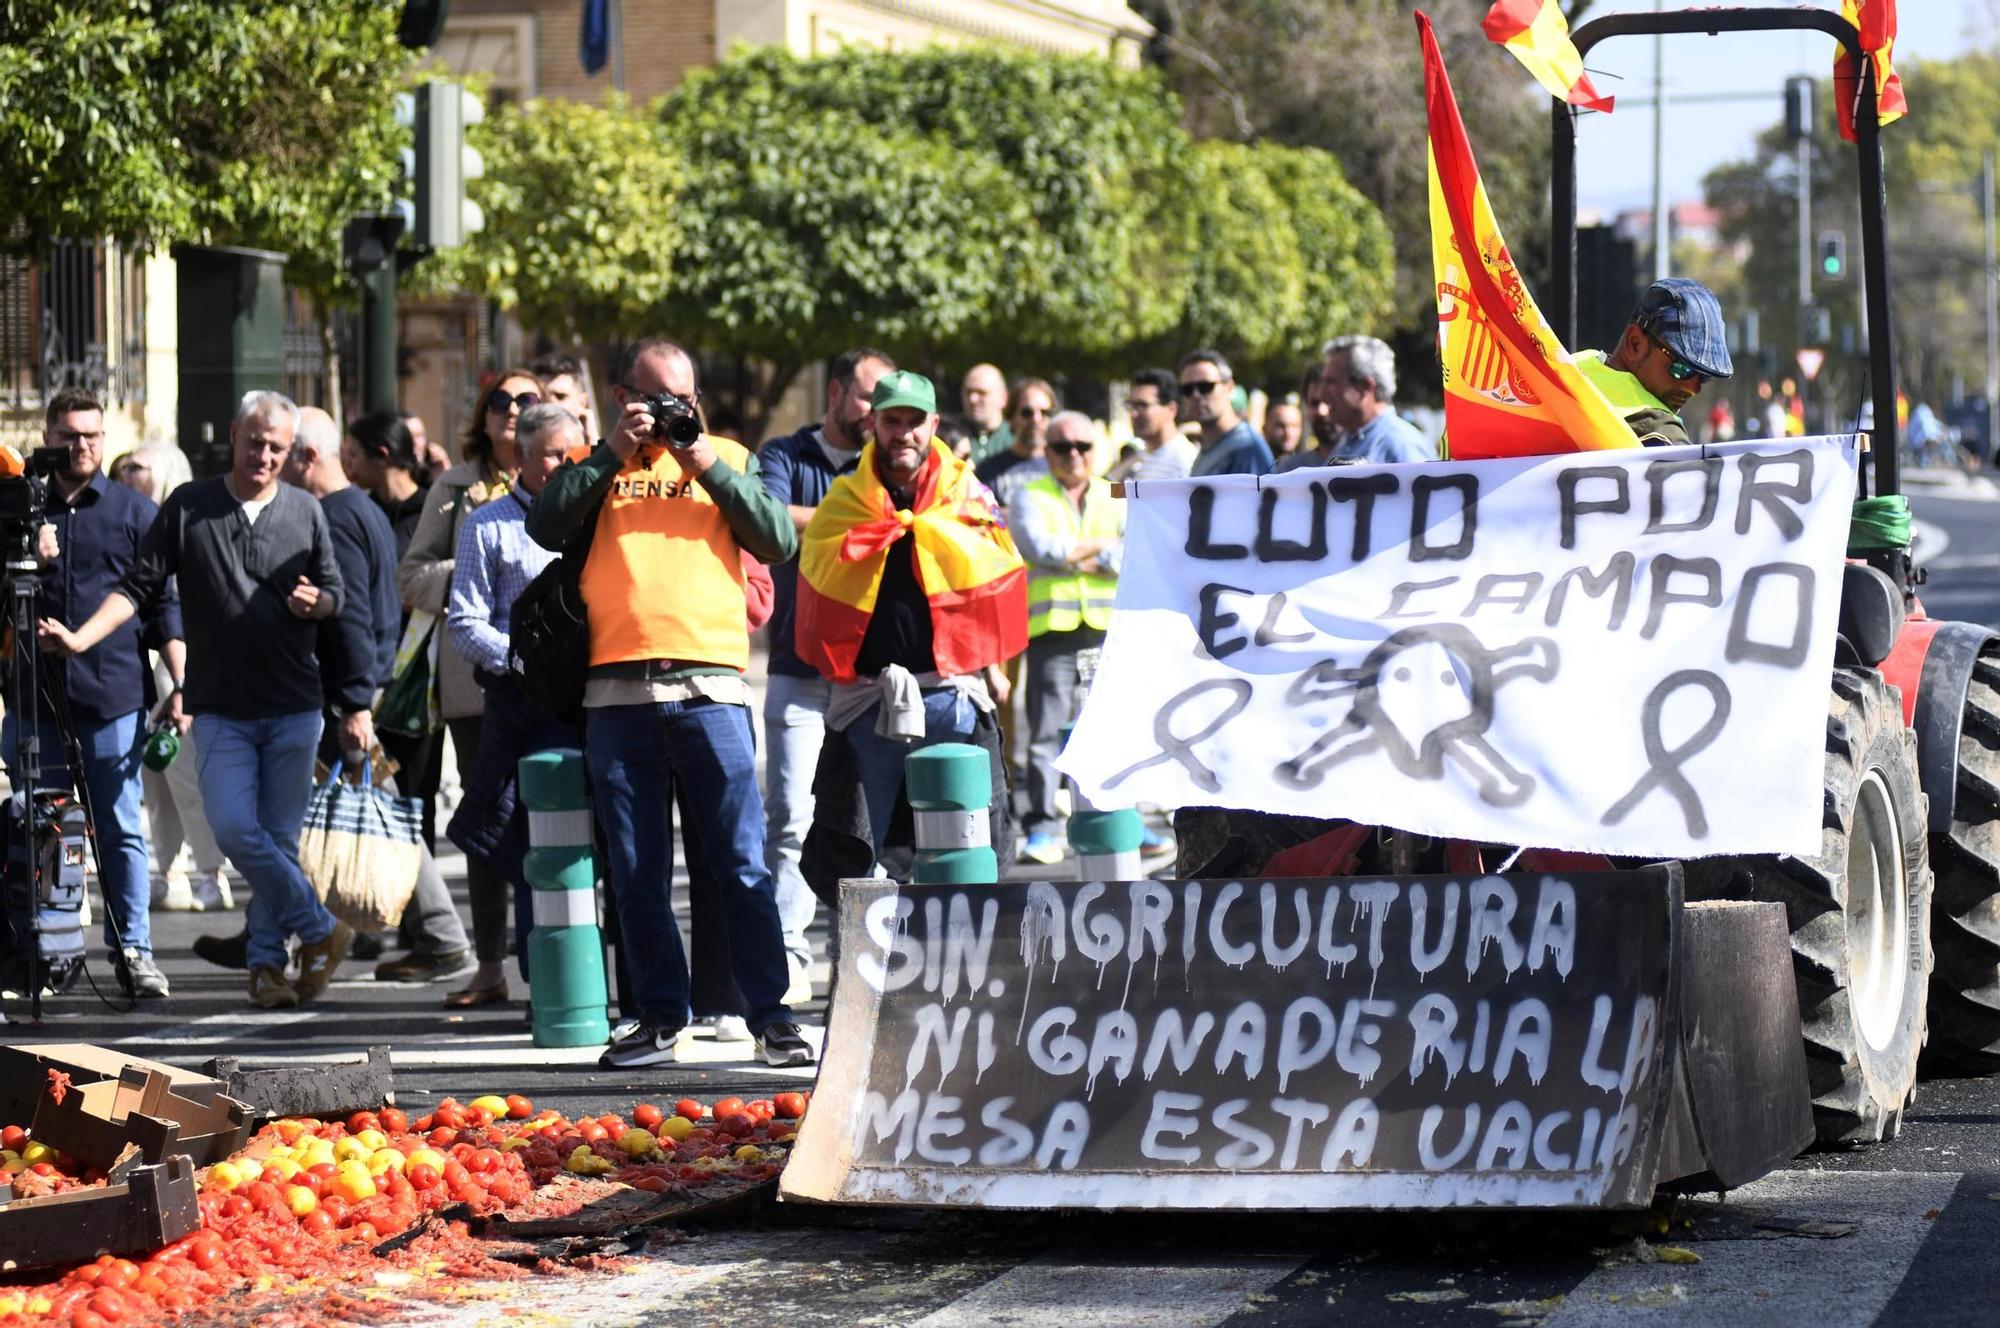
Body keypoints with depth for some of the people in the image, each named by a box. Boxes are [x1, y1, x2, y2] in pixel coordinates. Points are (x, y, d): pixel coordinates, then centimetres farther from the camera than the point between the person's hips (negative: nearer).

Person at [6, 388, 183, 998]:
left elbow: (164, 605, 7)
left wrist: (182, 685, -2)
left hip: (114, 697, -2)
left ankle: (133, 950, 4)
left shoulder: (134, 511, 8)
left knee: (120, 831, 0)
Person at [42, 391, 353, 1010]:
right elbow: (139, 586, 3)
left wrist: (316, 601, -10)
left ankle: (266, 960, 11)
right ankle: (320, 930, -1)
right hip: (220, 708, -1)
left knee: (281, 837, 2)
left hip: (294, 706, 1)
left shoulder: (305, 513, 7)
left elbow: (337, 596, 13)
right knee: (235, 830, -13)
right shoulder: (188, 507, 3)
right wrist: (81, 638, -10)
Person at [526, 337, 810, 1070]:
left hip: (710, 686, -1)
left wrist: (709, 470, -5)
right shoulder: (592, 466, 15)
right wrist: (612, 453, -7)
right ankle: (660, 1018, 12)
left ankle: (772, 1015, -2)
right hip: (617, 691, 1)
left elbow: (780, 541, 2)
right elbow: (546, 527, -3)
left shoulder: (728, 459, 15)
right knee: (637, 872, 5)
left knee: (742, 864, -6)